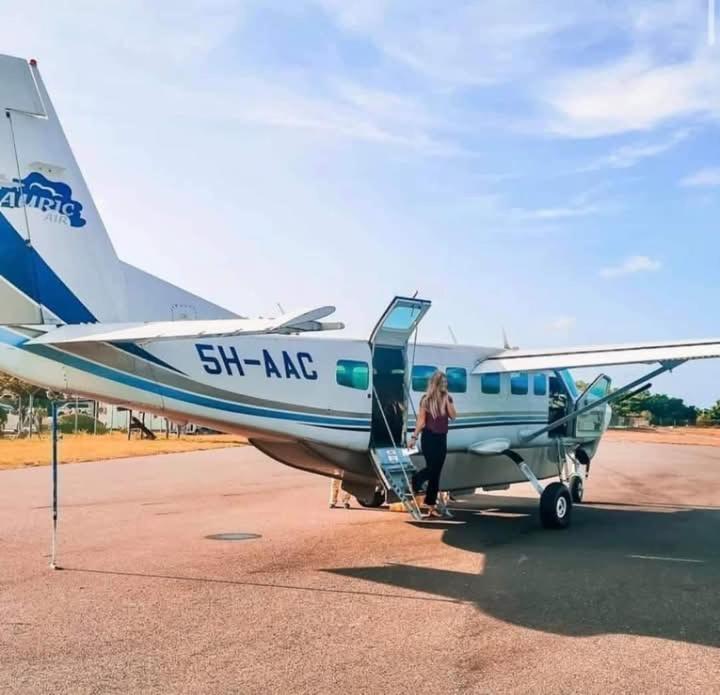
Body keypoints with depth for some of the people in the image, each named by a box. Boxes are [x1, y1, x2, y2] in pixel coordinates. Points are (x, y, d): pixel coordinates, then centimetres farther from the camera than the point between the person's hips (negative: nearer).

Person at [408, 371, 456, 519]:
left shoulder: (447, 398, 6)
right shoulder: (427, 399, -7)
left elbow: (453, 416, -4)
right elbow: (421, 420, -6)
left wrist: (447, 399, -10)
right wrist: (414, 436, -10)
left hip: (442, 438, 5)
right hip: (429, 437, -5)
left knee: (436, 472, 6)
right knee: (432, 468, -12)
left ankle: (431, 506, 11)